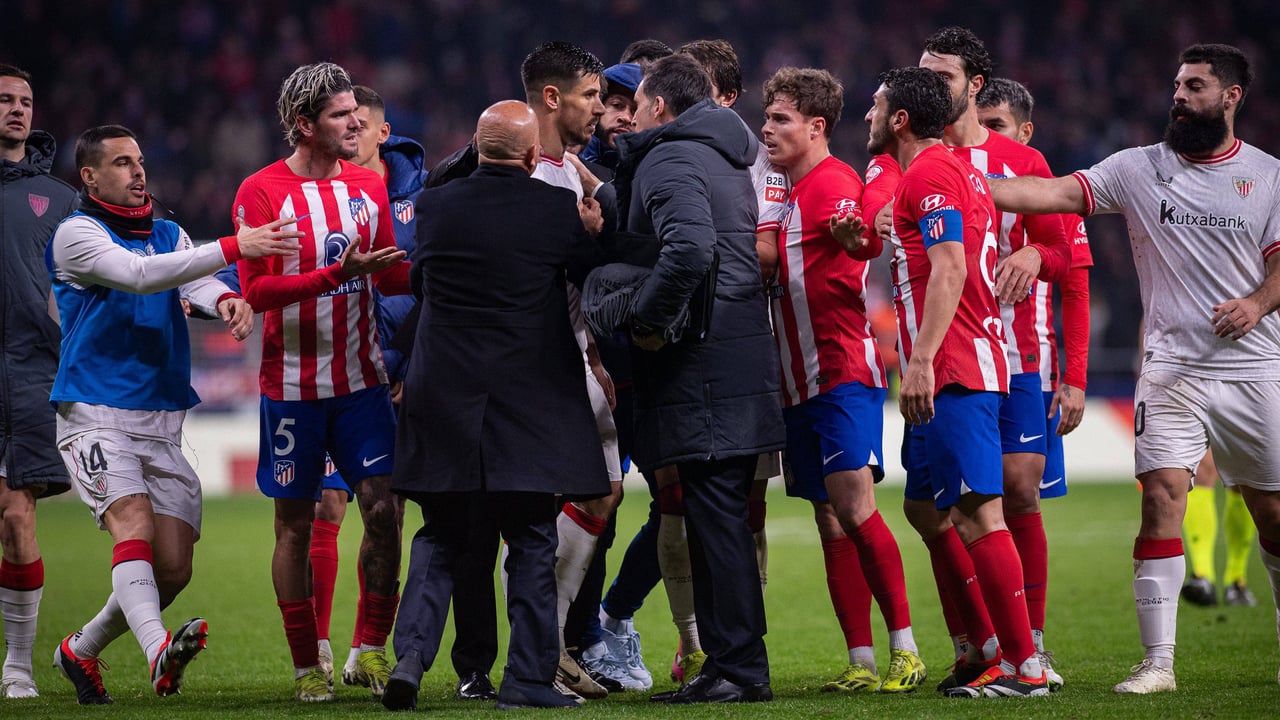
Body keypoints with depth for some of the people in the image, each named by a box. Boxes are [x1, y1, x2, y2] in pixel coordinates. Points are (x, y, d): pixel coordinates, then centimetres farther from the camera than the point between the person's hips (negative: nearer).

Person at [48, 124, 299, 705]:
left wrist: (225, 299, -29)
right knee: (133, 524, -28)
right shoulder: (76, 235, -4)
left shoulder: (169, 236, 17)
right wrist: (233, 248, -29)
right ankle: (159, 651, -47)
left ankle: (81, 650, 22)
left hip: (161, 426, 6)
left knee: (172, 569, 1)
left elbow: (196, 284, -3)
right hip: (95, 417, -6)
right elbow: (138, 275, -21)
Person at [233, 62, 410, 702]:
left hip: (361, 379, 4)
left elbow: (393, 277, 15)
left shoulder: (368, 187, 8)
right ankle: (306, 666, 12)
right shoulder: (261, 192, -8)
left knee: (385, 508, -7)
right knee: (295, 523, 3)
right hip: (292, 384, -4)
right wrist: (337, 272, -23)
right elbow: (256, 290, -14)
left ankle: (372, 649, 6)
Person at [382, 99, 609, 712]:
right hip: (530, 403, -2)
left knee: (440, 538, 13)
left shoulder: (433, 206, 0)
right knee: (531, 543, 6)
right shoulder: (559, 208, -9)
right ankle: (527, 678, 4)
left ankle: (411, 653, -3)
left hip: (442, 402, 3)